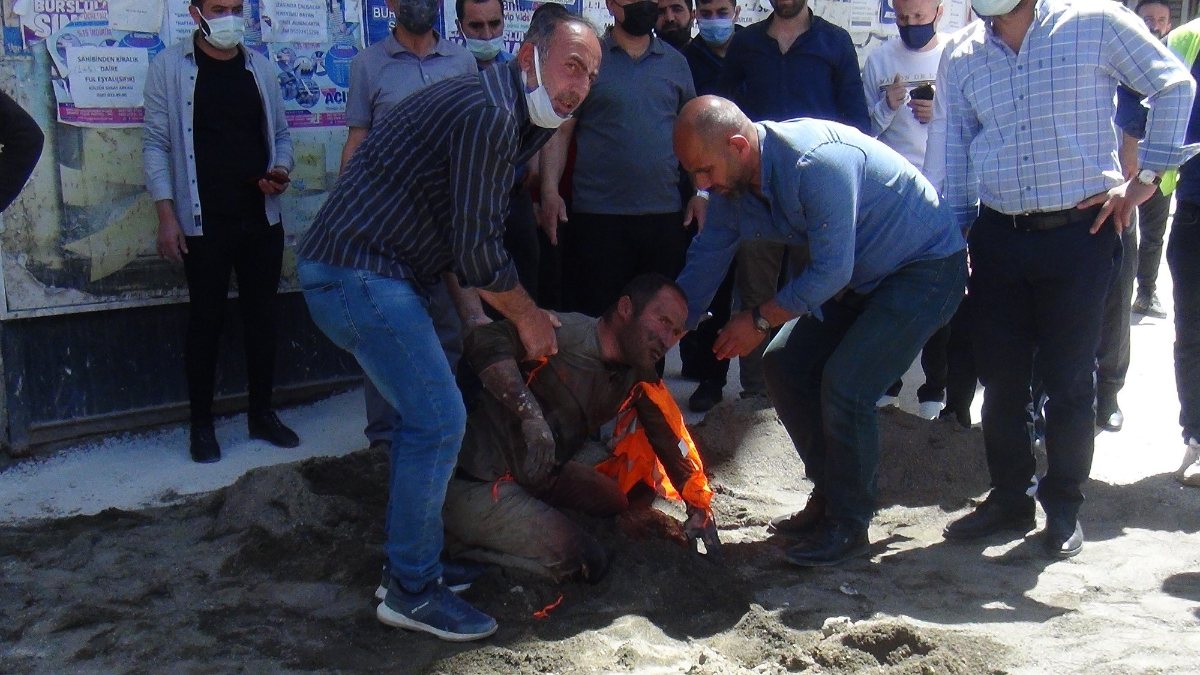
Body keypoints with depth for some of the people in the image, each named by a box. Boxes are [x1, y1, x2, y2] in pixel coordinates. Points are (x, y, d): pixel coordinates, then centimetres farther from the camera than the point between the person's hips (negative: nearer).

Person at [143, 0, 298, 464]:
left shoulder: (260, 68, 9)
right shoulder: (170, 67, -3)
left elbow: (280, 133, 16)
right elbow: (156, 143, -4)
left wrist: (280, 170, -5)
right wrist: (166, 215, -10)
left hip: (262, 219, 4)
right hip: (204, 223, -4)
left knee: (262, 315, 9)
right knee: (206, 320, 3)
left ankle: (262, 414, 22)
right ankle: (201, 425, 15)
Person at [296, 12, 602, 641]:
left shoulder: (500, 113, 16)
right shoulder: (489, 115, -18)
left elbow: (451, 227, 21)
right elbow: (478, 248, -17)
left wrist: (469, 305, 12)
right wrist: (528, 317, -2)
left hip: (349, 268, 11)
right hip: (359, 274, -11)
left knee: (422, 412, 17)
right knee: (438, 421, -10)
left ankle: (415, 553, 29)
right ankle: (412, 591, 0)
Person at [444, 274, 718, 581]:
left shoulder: (639, 380, 3)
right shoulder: (562, 333, -22)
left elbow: (671, 439, 12)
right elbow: (485, 339, -36)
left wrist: (699, 507, 8)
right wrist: (530, 413, -42)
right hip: (474, 483, -9)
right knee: (586, 562, -15)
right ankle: (461, 543, -3)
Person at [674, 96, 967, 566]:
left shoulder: (817, 163, -33)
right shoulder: (732, 183, -6)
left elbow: (831, 271, -28)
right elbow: (704, 263, 4)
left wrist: (760, 320, -18)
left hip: (928, 268, -9)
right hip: (861, 275, 9)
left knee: (845, 384, -20)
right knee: (784, 365, 3)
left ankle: (849, 526, -2)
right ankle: (830, 496, 18)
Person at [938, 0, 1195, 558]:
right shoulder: (961, 58, 7)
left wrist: (1145, 177, -1)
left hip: (1079, 234, -3)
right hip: (999, 236, 4)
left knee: (1069, 379, 4)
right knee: (1000, 377, 9)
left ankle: (1064, 506, 20)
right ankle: (1010, 497, 25)